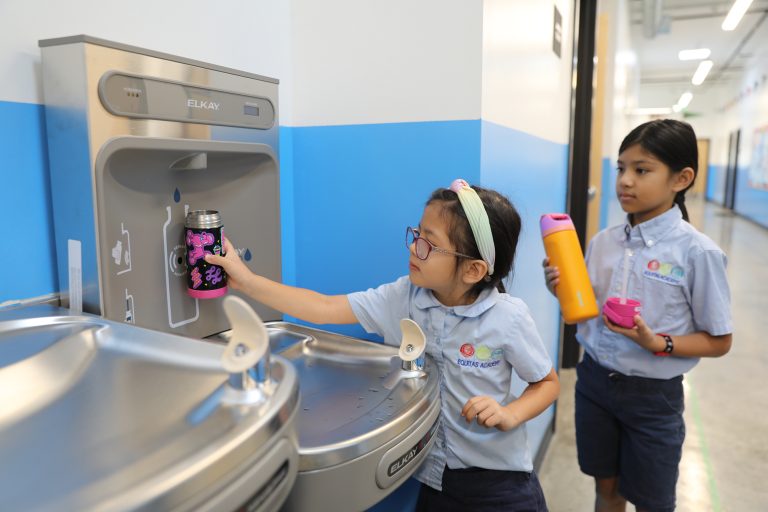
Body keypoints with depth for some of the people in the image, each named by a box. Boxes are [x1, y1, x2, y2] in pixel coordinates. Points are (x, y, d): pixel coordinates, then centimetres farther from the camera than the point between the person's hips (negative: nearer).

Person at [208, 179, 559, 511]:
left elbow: (548, 383, -4)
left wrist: (510, 415, -23)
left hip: (498, 480, -2)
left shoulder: (509, 318, -18)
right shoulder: (402, 298, -11)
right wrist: (246, 281, -14)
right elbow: (324, 309, -12)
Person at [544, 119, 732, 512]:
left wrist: (658, 343, -24)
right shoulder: (603, 242, -2)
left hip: (652, 395, -3)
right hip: (594, 380, 4)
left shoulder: (697, 253, -16)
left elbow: (719, 341, -9)